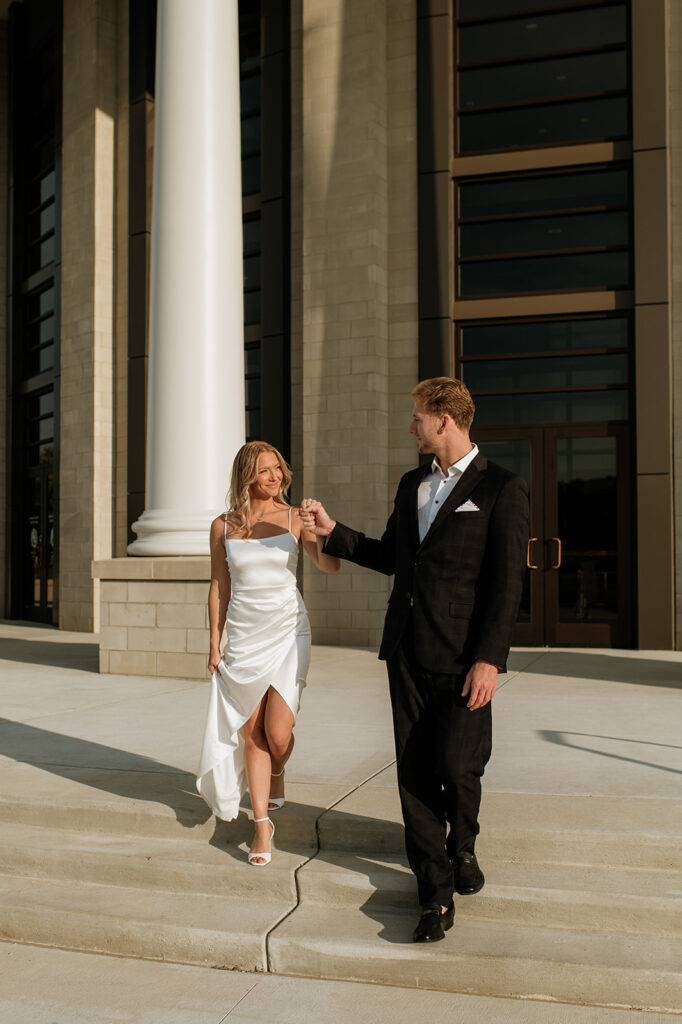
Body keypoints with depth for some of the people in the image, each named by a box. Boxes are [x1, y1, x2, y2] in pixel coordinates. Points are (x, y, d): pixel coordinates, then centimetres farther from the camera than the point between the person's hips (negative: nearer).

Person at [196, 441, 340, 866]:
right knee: (251, 732, 4)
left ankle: (277, 774, 30)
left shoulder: (294, 518, -1)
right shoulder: (223, 526, 4)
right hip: (244, 635, 2)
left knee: (278, 733, -7)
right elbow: (219, 588, 9)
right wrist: (214, 644, 8)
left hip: (287, 631, -1)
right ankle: (262, 823, 17)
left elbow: (331, 565, -12)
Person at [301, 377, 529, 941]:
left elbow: (507, 582, -11)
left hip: (462, 657, -6)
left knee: (457, 766, -7)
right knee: (415, 772, 6)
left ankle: (463, 846, 27)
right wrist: (332, 530, 16)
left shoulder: (502, 488, -6)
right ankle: (437, 894, 17)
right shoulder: (412, 484, 15)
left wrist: (489, 659, -17)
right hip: (407, 651, 6)